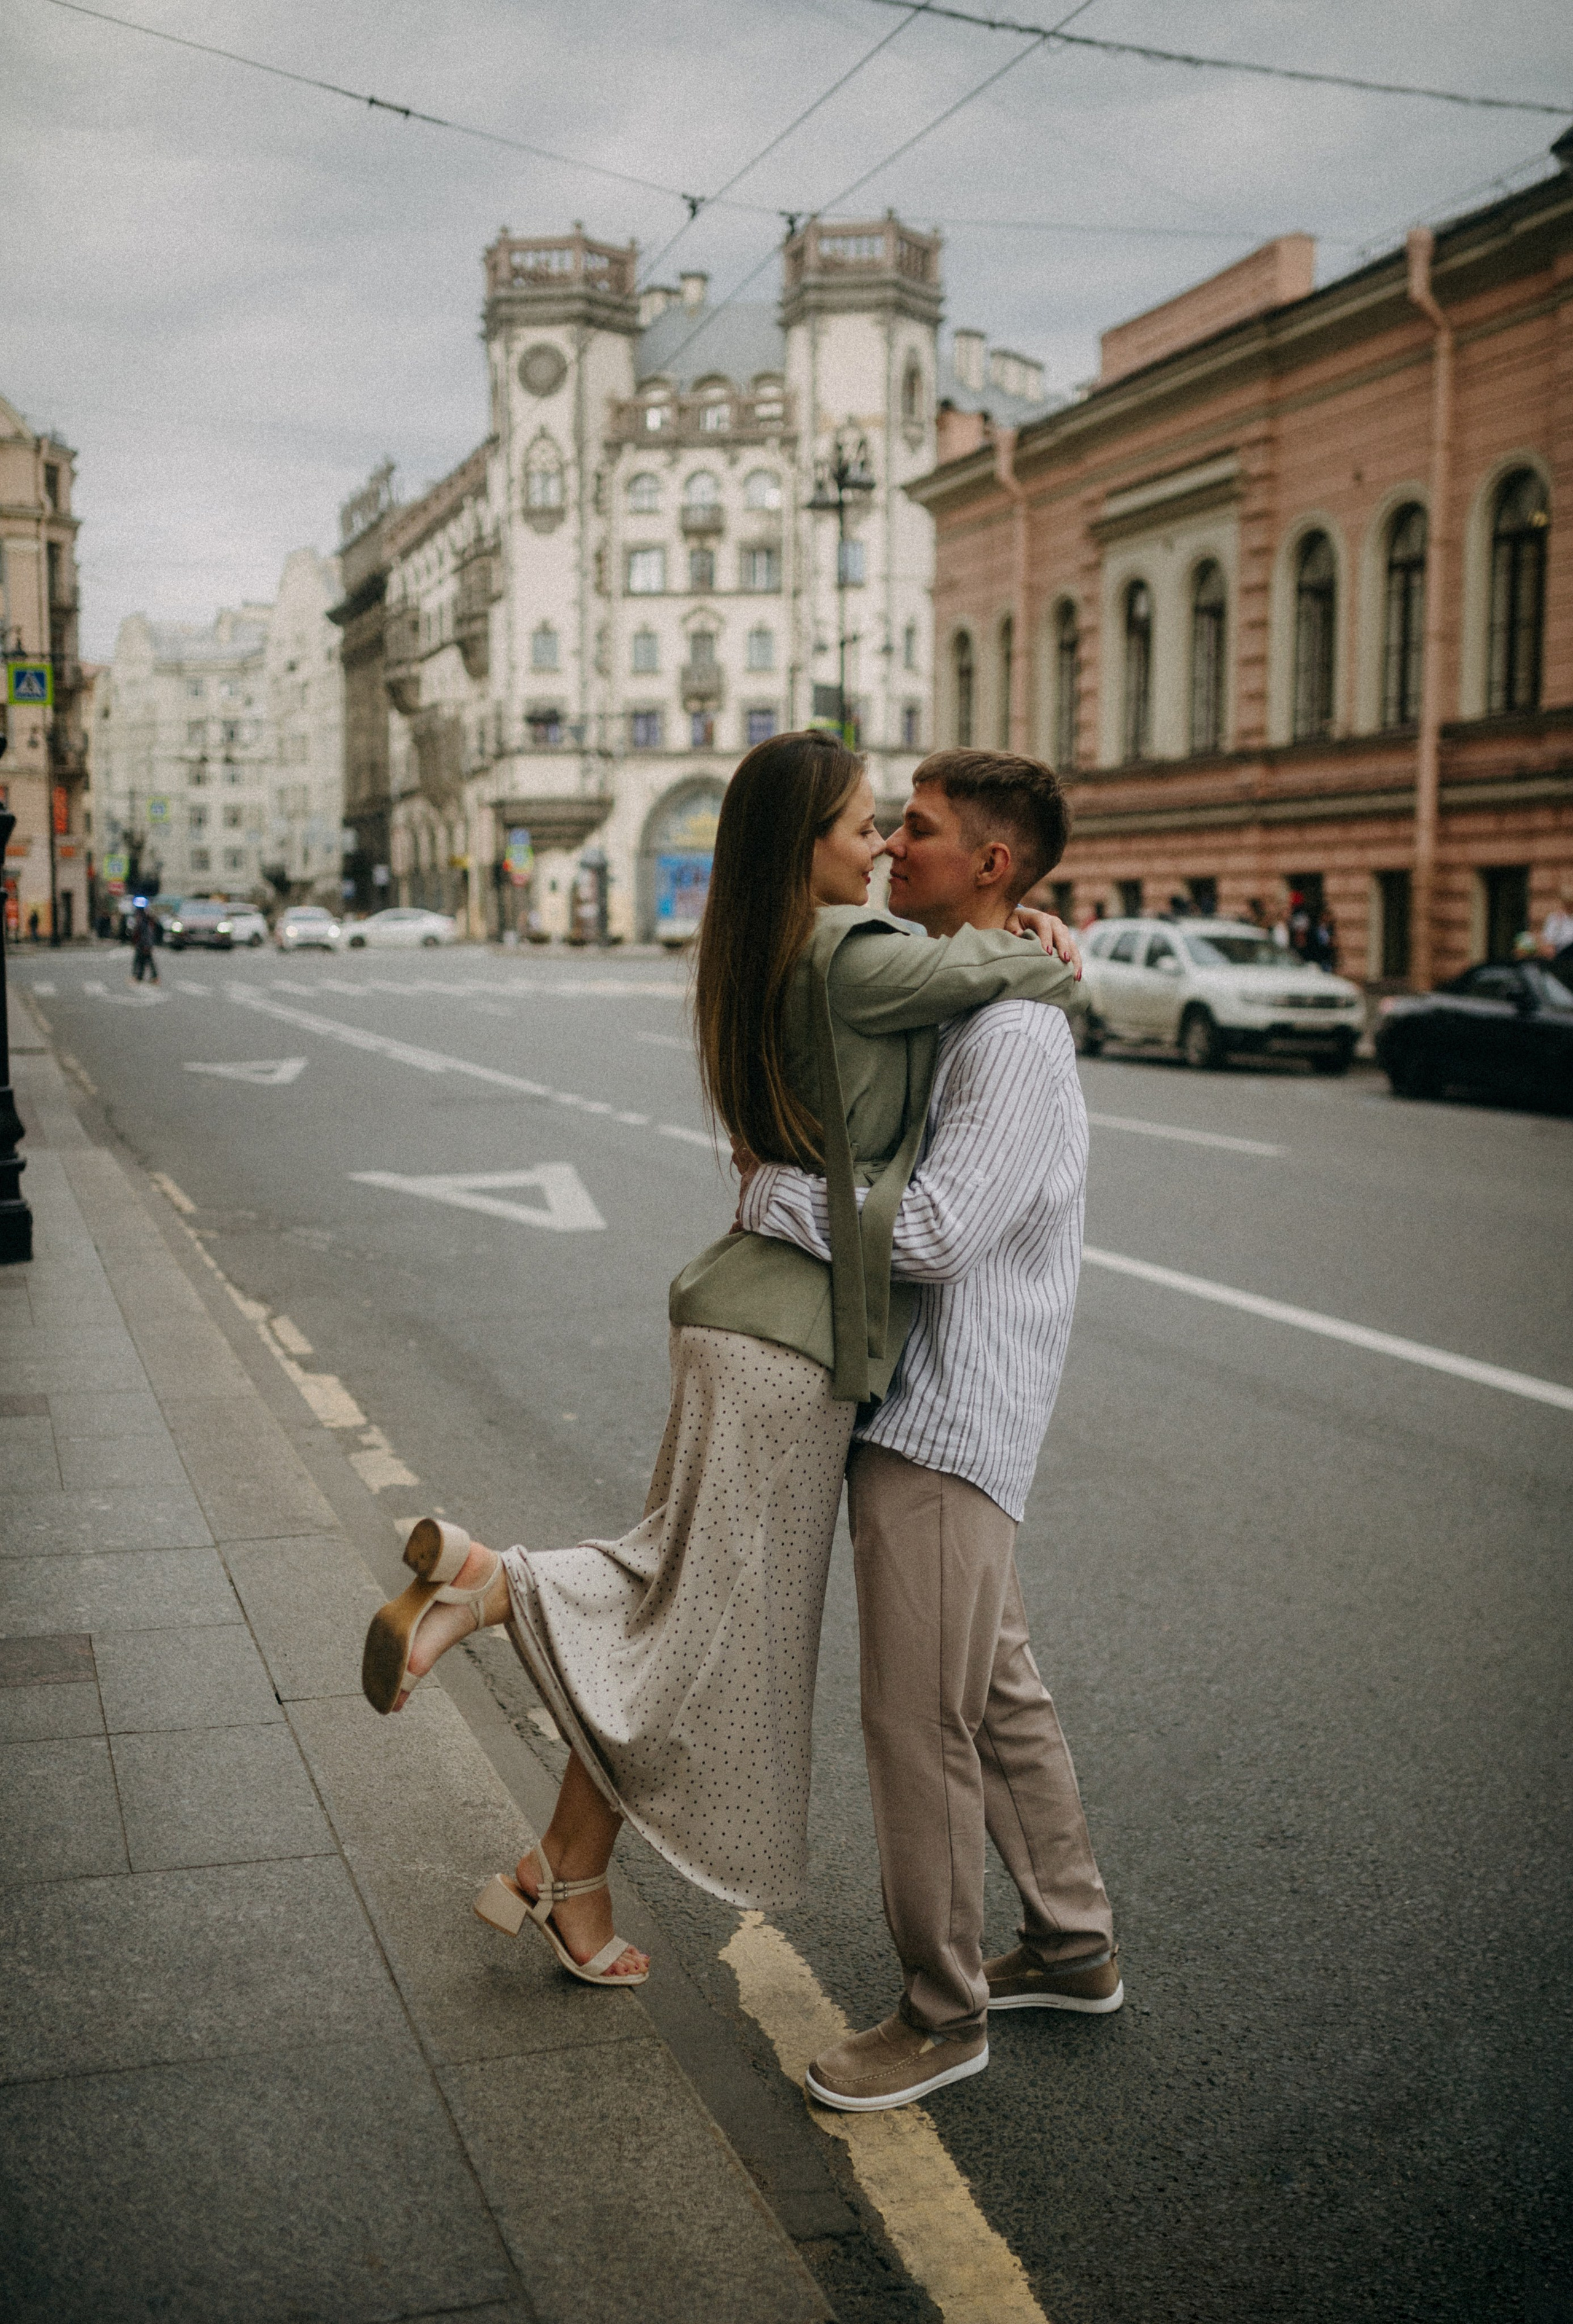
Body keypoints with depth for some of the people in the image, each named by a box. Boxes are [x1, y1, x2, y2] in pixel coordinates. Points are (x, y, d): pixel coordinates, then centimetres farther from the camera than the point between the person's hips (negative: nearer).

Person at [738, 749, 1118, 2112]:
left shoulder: (1012, 1031, -19)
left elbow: (939, 1228, -27)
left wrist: (772, 1194, -16)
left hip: (946, 1419, -10)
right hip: (905, 1399, 10)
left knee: (921, 1721, 0)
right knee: (997, 1694, 20)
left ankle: (941, 2015, 17)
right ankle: (1073, 1944, 35)